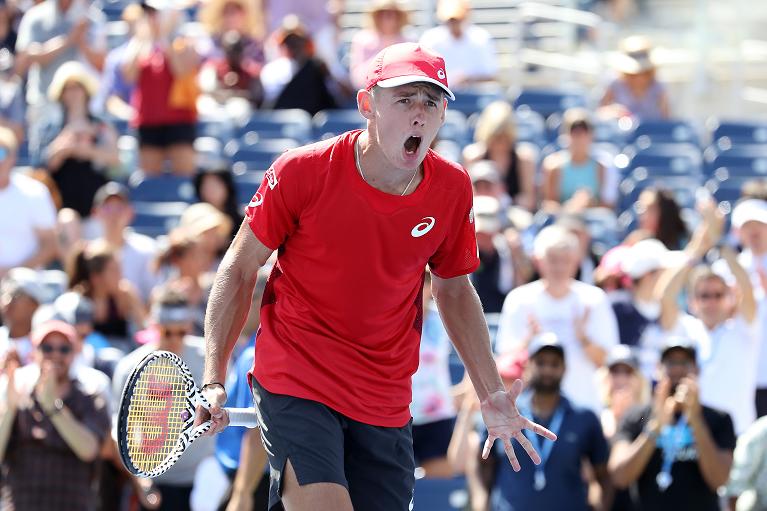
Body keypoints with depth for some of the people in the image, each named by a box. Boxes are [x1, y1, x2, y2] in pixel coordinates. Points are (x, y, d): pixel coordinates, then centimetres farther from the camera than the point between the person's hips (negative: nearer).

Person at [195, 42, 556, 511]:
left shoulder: (452, 190, -2)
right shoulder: (302, 172, -12)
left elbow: (454, 290, 14)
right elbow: (239, 270, -2)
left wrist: (492, 395, 13)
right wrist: (214, 379, -9)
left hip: (386, 407, 4)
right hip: (295, 384, -4)